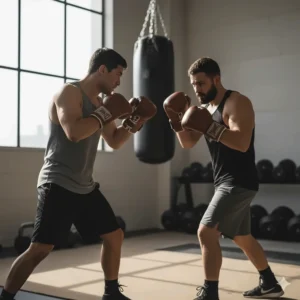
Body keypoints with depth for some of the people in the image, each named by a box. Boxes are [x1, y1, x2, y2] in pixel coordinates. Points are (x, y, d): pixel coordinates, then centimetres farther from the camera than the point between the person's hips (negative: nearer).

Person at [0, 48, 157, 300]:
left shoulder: (101, 102, 13)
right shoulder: (70, 93, -12)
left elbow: (114, 142, 21)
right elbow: (73, 133, -29)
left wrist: (132, 122, 6)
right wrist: (106, 113, -18)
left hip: (86, 187, 9)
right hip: (58, 185, -9)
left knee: (115, 236, 11)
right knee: (40, 249, -12)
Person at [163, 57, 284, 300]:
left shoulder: (237, 102, -14)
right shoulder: (205, 108, 13)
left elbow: (242, 143, -28)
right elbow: (188, 143, 9)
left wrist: (210, 127, -36)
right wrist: (178, 123, -9)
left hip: (239, 182, -10)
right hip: (227, 183, 10)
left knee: (206, 232, -16)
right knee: (242, 237, 20)